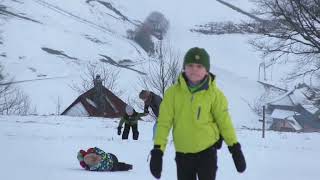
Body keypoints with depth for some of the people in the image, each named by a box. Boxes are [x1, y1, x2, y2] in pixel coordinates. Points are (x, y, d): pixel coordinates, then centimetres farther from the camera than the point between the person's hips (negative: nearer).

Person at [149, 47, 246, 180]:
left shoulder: (214, 94, -8)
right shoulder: (173, 92, -5)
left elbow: (224, 122, -1)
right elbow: (164, 122, -5)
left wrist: (235, 149, -4)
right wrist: (158, 151, -11)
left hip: (207, 152, -2)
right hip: (182, 154, 2)